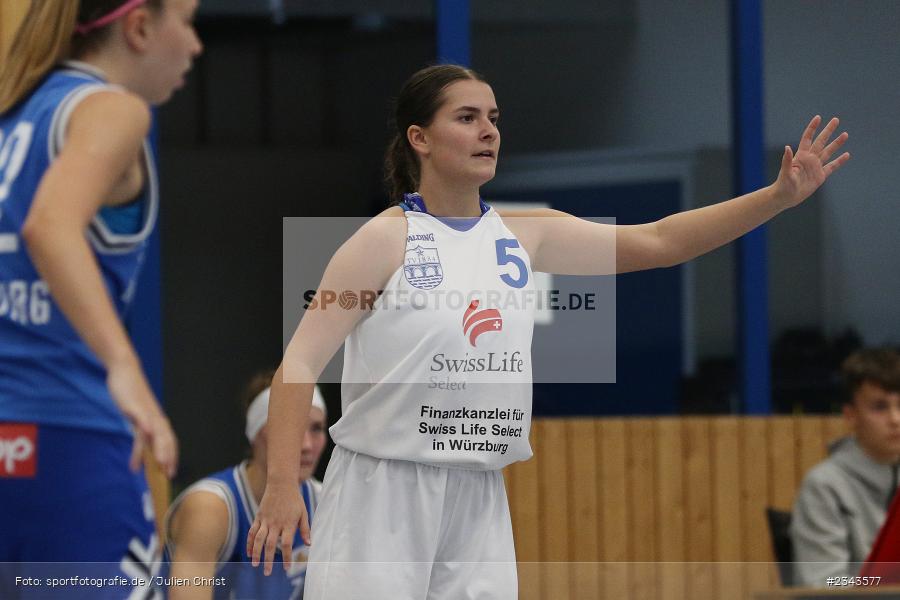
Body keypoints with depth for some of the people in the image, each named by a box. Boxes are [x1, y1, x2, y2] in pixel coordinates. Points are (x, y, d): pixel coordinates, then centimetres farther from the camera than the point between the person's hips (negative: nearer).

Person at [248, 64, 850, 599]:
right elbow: (300, 363, -10)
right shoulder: (387, 238, -7)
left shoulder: (526, 234, 8)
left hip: (479, 498, 5)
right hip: (380, 489, -5)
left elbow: (655, 242, 4)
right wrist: (282, 486, -19)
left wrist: (778, 197, -5)